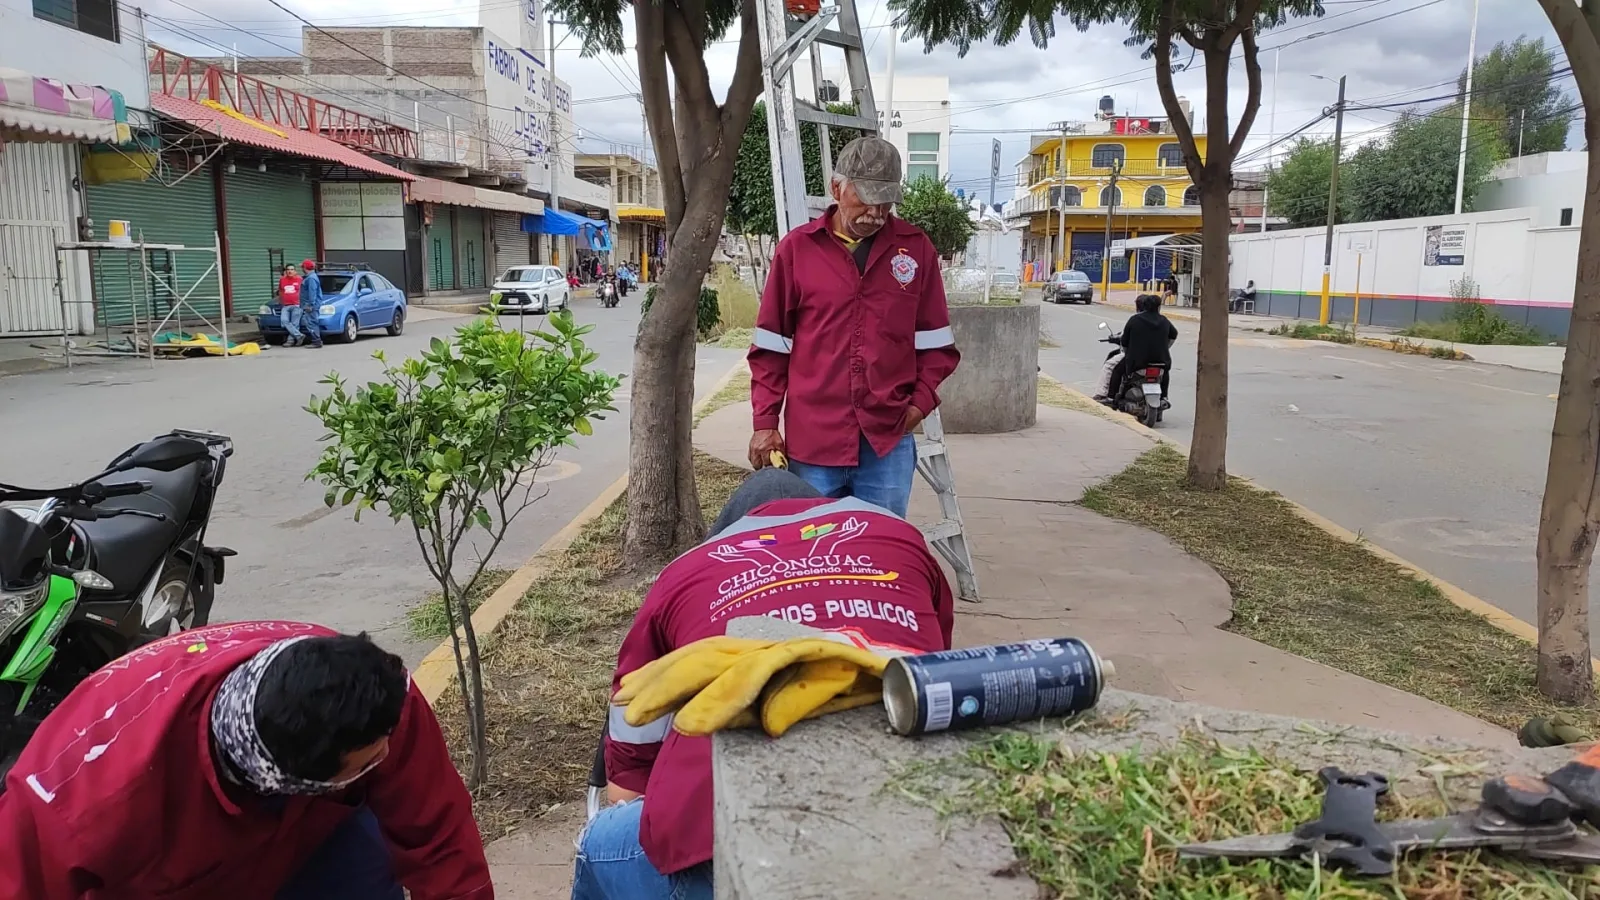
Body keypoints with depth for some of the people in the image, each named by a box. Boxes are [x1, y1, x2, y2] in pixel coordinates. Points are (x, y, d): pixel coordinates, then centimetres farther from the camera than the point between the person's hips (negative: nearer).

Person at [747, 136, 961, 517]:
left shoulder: (916, 248, 6)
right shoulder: (797, 248, 3)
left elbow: (934, 341, 12)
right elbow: (771, 346, 6)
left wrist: (922, 400, -2)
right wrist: (764, 422, 2)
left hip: (889, 439, 1)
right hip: (812, 437, 0)